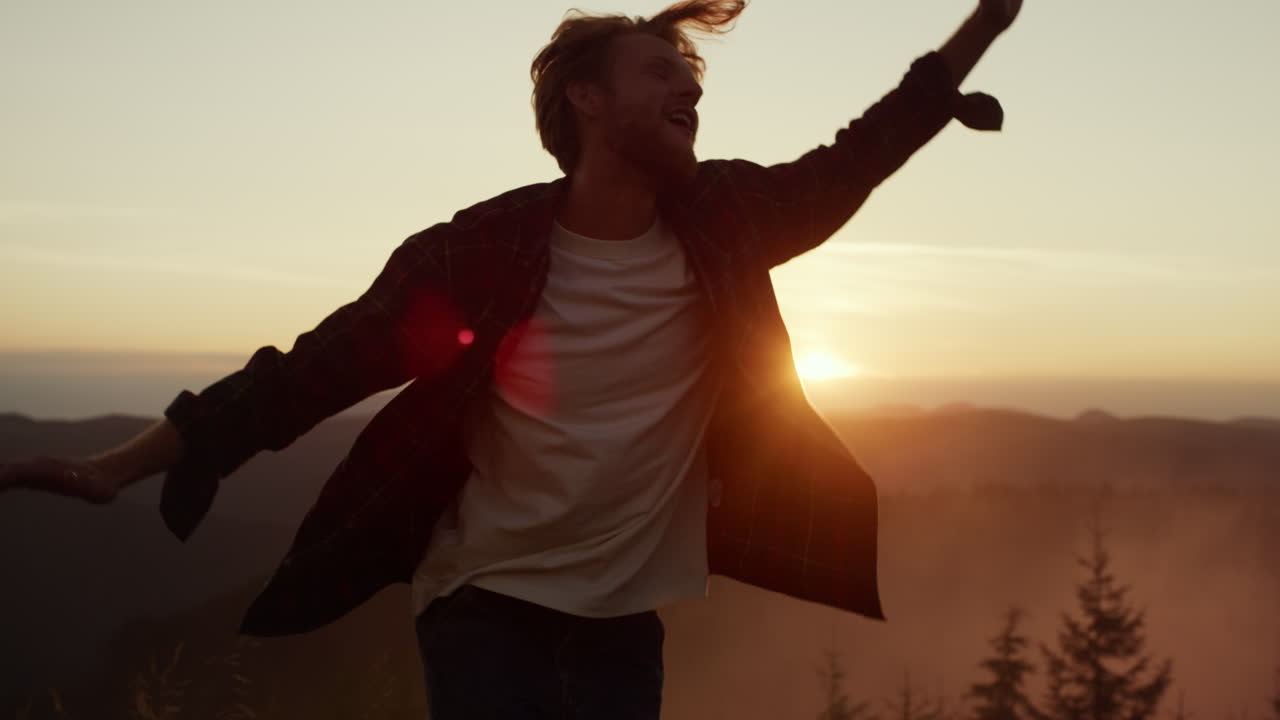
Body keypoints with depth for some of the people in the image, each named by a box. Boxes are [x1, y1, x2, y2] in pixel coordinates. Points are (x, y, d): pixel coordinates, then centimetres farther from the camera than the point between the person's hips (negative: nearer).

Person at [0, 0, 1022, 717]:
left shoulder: (722, 222, -3)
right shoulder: (487, 250, -13)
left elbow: (853, 161, 8)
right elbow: (318, 368, -10)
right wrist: (124, 466, -12)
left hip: (626, 612, 4)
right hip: (488, 601, -3)